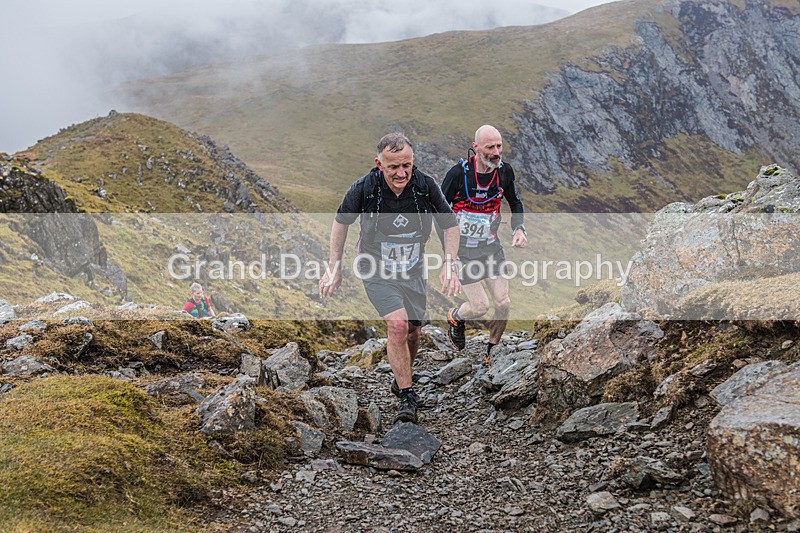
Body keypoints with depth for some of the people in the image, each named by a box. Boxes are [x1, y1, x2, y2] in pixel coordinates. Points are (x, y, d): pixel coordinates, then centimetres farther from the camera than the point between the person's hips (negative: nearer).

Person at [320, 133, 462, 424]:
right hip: (377, 272, -3)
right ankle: (407, 397, -8)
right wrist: (334, 268, 0)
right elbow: (341, 221, -1)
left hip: (413, 271, 3)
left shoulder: (426, 185, -17)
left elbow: (450, 224, -1)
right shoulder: (364, 188, -21)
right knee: (398, 326, -21)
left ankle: (401, 379, 40)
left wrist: (450, 265, -9)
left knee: (412, 331, 10)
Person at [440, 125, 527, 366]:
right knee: (480, 306, -10)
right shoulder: (459, 173, -20)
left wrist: (519, 229, -4)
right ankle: (455, 317, 26)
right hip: (462, 249, -4)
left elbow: (515, 203, 13)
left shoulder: (504, 171, -7)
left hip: (491, 246, 4)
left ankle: (491, 351, 20)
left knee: (503, 304, -2)